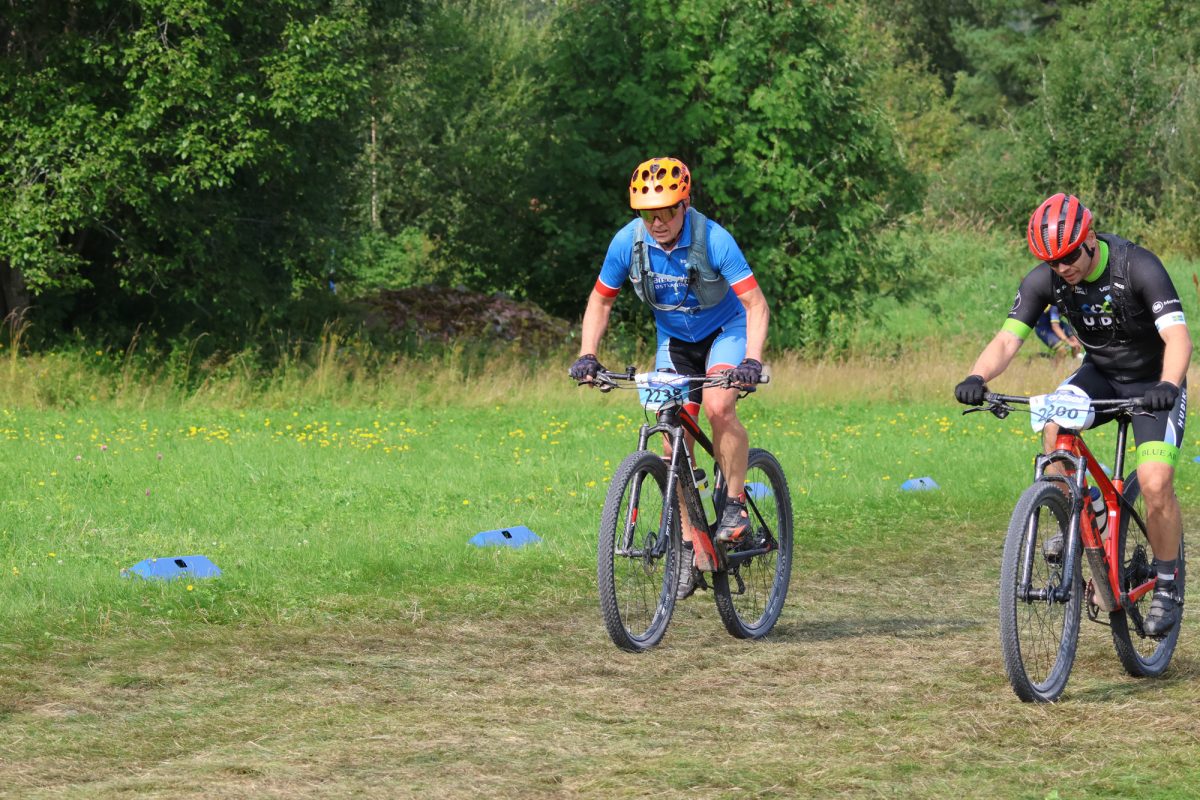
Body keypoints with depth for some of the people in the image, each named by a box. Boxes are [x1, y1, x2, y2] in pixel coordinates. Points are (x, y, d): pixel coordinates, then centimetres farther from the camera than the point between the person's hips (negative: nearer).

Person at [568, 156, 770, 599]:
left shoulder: (713, 239, -29)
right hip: (674, 339, 4)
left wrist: (752, 360, -42)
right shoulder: (627, 242, -19)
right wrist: (587, 354, -15)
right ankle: (689, 547, 6)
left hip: (725, 330, -4)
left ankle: (736, 504, -12)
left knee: (718, 408, -31)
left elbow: (756, 304, -28)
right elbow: (601, 299, -2)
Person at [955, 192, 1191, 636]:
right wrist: (977, 377, -44)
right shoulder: (1044, 279, -17)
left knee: (1155, 483, -21)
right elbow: (1008, 338, -23)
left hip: (1153, 382, -4)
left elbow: (1178, 337, -38)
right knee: (1055, 423, -29)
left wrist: (1167, 385, -58)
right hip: (1100, 374, 4)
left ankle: (1167, 588, -1)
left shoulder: (1138, 267, -29)